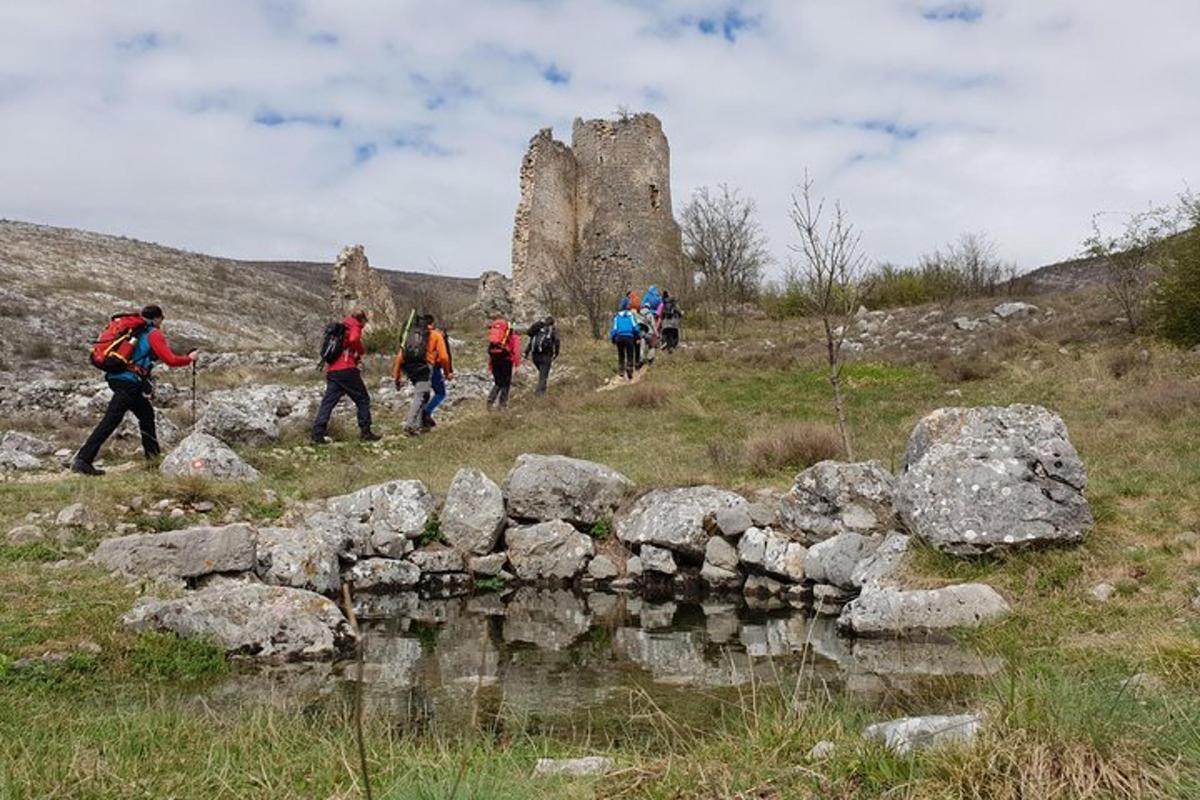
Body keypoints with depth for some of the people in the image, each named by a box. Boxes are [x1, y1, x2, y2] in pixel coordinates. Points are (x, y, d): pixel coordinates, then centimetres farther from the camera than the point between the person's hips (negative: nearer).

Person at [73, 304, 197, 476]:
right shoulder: (154, 335, -2)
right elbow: (171, 360, -8)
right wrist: (189, 358, 8)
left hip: (116, 377, 9)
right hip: (129, 382, -9)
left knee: (146, 414, 21)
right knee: (110, 421, -12)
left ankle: (153, 455, 29)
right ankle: (82, 460, -18)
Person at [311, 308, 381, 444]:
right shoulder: (355, 326, 2)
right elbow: (353, 340, -20)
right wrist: (362, 351, -3)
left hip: (331, 370, 7)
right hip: (347, 370, -7)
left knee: (328, 402, 3)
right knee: (363, 399, 5)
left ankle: (317, 434, -6)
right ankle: (365, 432, 5)